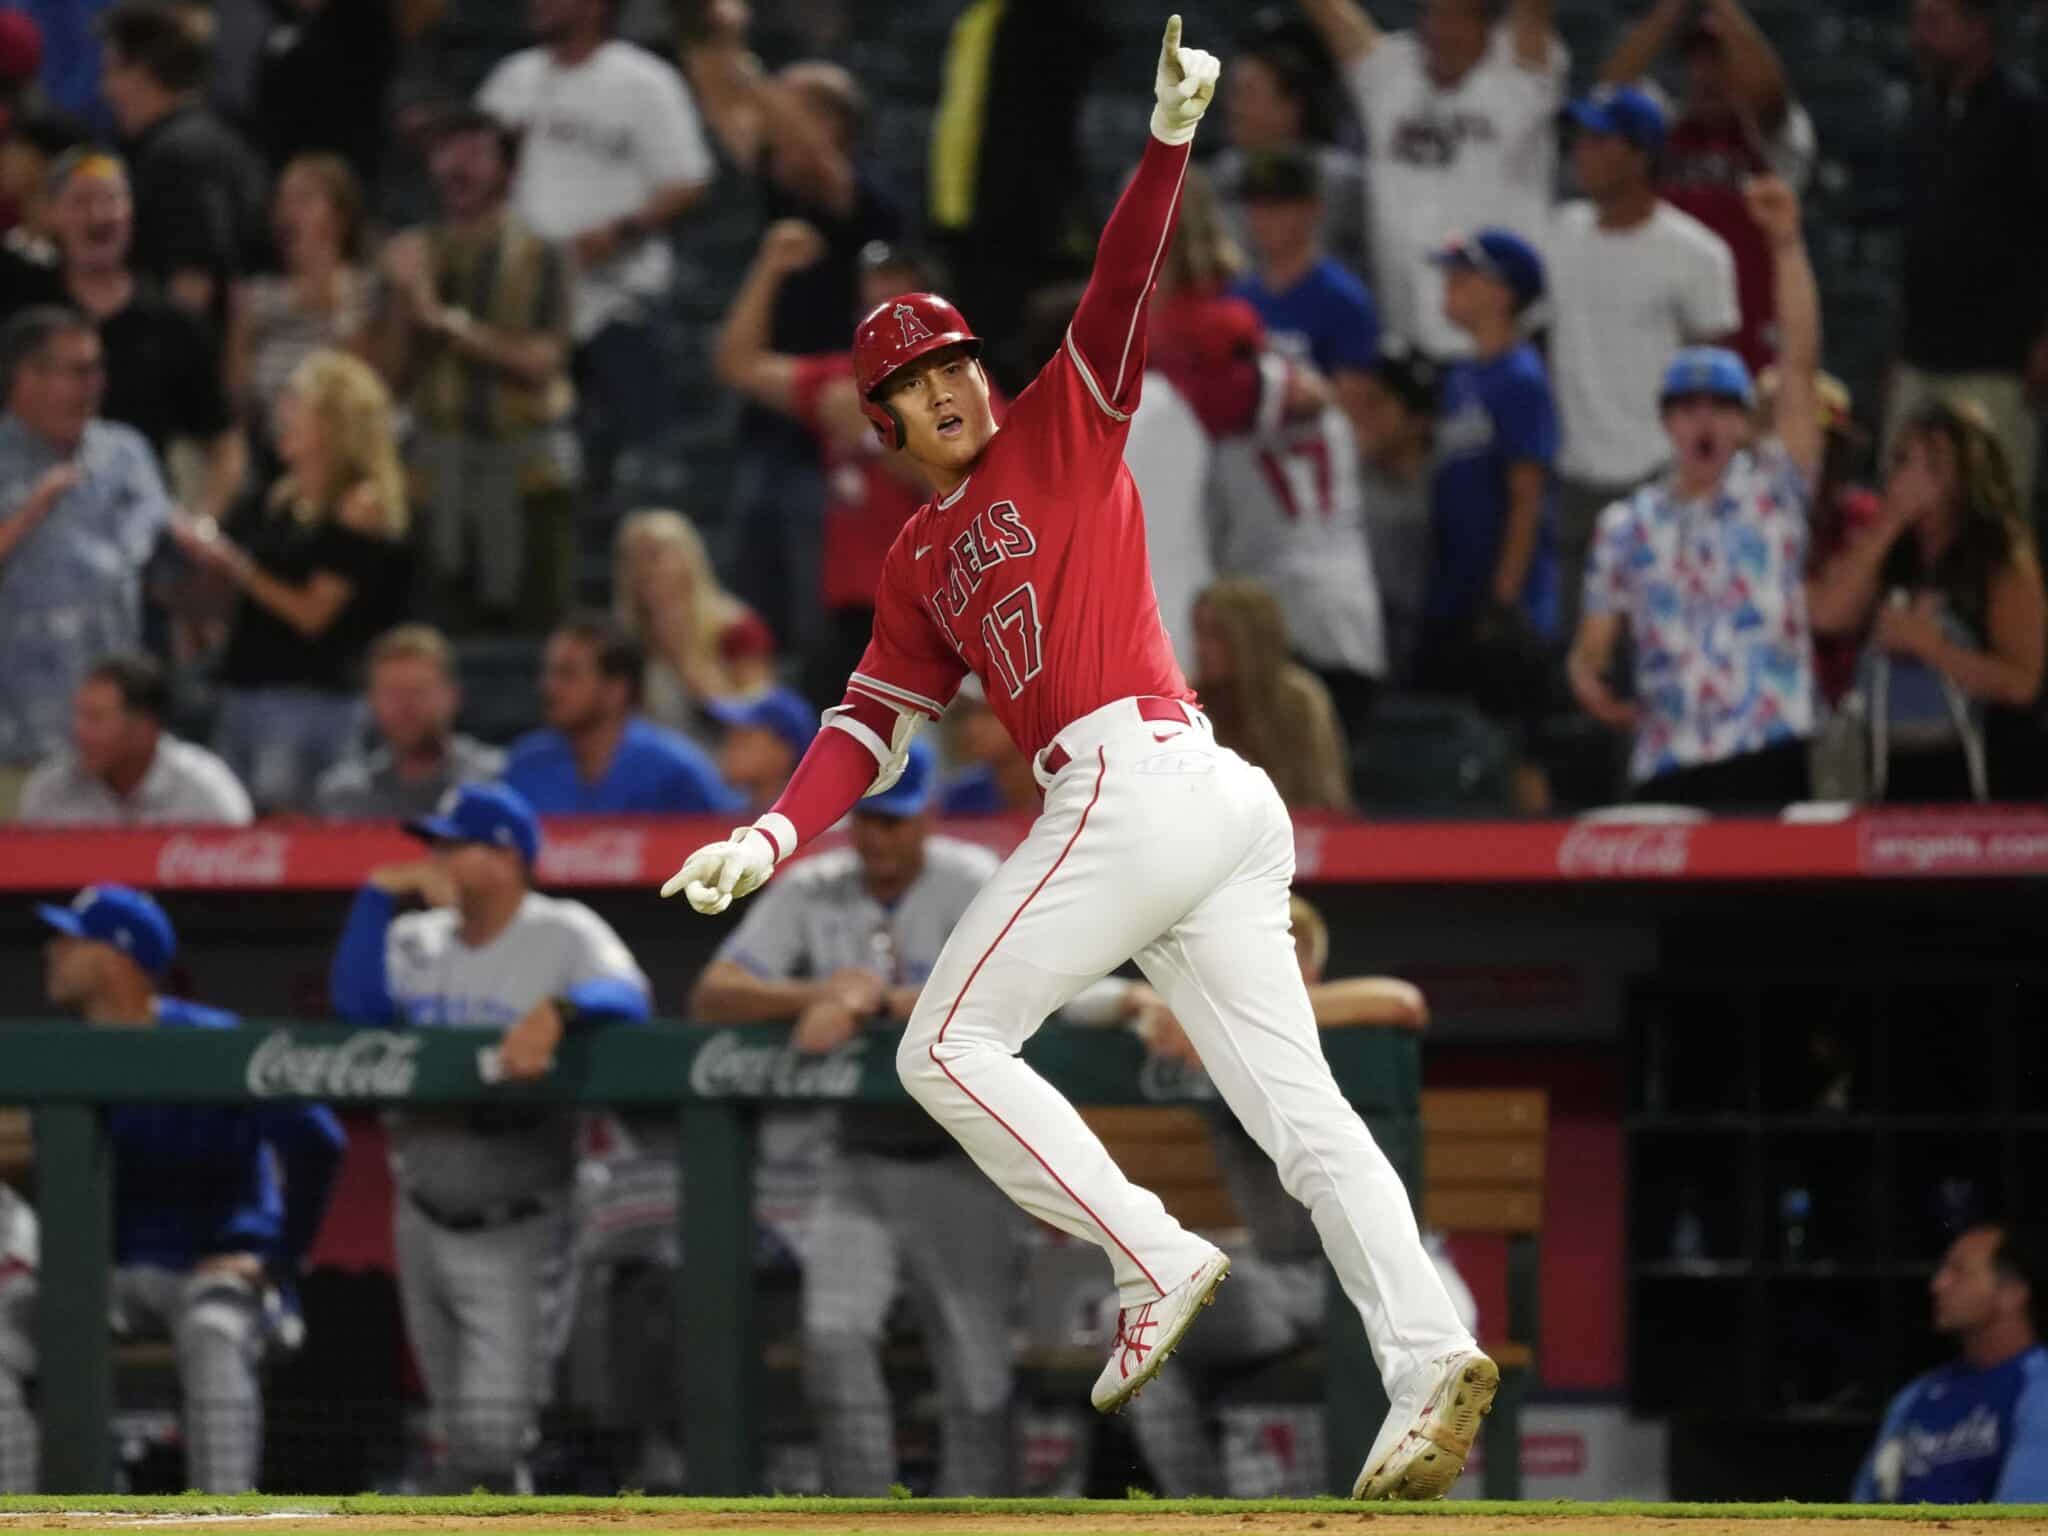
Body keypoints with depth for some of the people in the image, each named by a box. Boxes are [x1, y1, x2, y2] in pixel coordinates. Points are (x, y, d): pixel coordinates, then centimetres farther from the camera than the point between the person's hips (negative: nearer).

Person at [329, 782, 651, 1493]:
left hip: (514, 1237, -6)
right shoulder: (419, 939, 9)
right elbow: (357, 1006, -8)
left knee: (490, 1437, -13)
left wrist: (555, 1012, -43)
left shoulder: (564, 934, -7)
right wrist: (379, 894, -10)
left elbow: (627, 997, -25)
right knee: (461, 1441, 14)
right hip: (424, 1225, 6)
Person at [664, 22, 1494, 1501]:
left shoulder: (1063, 431, 10)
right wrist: (770, 837, 4)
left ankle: (1157, 1260, -14)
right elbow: (873, 728, 21)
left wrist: (1169, 138, -19)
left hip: (1139, 775, -8)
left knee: (949, 1046, -6)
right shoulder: (918, 562, 27)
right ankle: (1428, 1363, -15)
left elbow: (1123, 286, -4)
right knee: (1296, 1106, -5)